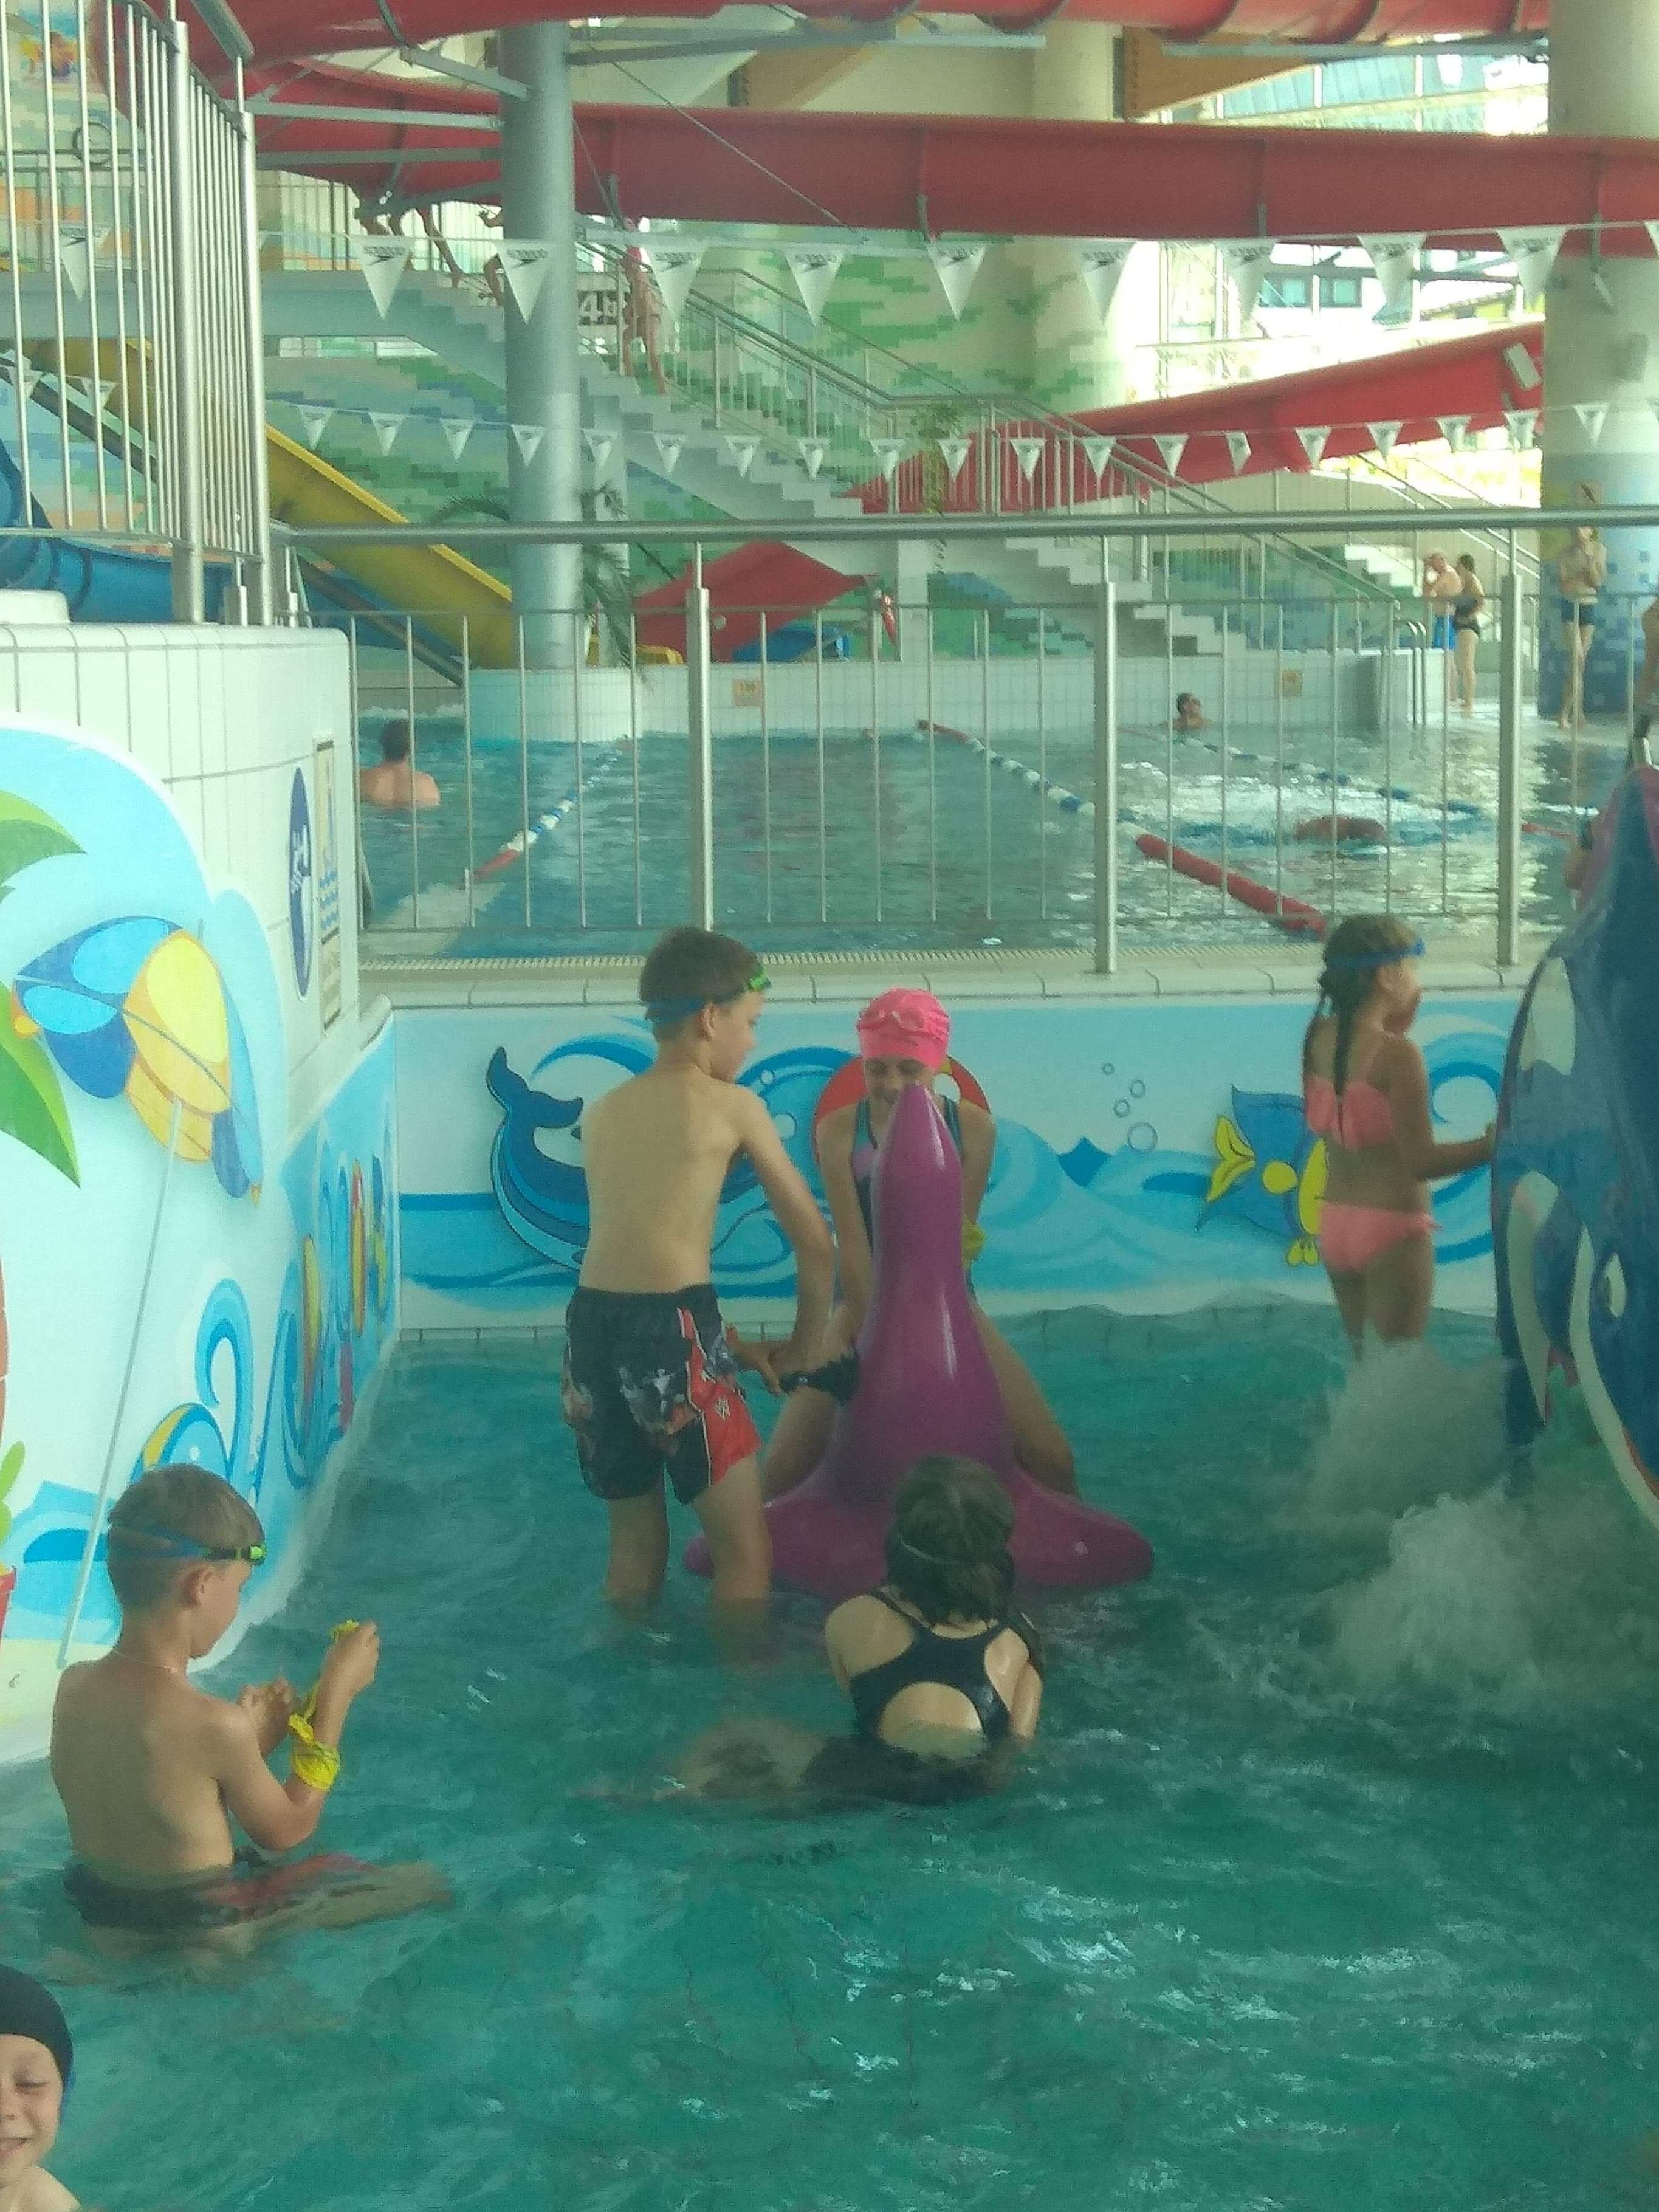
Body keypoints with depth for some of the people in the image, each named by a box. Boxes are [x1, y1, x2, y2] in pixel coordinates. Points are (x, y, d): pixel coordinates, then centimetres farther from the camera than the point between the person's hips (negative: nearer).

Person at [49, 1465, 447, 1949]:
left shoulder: (73, 1688, -9)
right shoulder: (212, 1723, -29)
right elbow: (287, 1830, -10)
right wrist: (336, 1694, -7)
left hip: (101, 1915, 8)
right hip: (199, 1928, -8)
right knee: (424, 1886, 2)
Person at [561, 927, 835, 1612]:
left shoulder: (603, 1113, 17)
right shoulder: (734, 1107, 0)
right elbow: (814, 1241, 4)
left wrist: (730, 1345, 22)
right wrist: (802, 1347, 18)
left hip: (591, 1325, 7)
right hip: (672, 1333, -7)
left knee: (634, 1545, 22)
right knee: (747, 1553, 2)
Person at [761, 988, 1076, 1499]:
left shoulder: (972, 1127, -12)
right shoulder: (840, 1130, -14)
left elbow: (959, 1241, -10)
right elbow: (852, 1247, -16)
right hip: (866, 1306, -1)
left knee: (1051, 1459, -8)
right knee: (780, 1473, -9)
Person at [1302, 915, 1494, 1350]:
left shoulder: (1319, 1039, -1)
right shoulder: (1397, 1054, -20)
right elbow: (1421, 1162, -21)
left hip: (1336, 1224, 7)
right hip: (1391, 1231, -7)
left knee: (1363, 1360, 22)